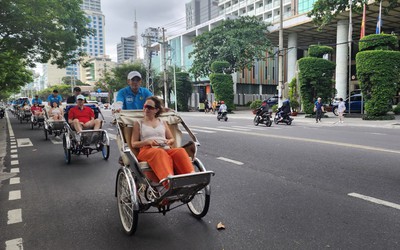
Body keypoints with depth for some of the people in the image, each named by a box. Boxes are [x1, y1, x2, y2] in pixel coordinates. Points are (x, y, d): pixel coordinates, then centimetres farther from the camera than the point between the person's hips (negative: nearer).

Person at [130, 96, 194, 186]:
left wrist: (169, 141, -1)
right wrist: (148, 141, -8)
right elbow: (133, 143, 11)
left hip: (166, 149, 3)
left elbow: (172, 139, 24)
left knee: (180, 151, -31)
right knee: (160, 153, -40)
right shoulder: (138, 123, 18)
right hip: (147, 150, -3)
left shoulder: (162, 122, 26)